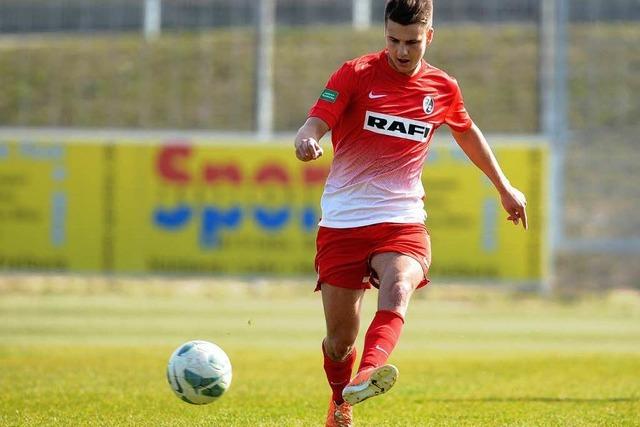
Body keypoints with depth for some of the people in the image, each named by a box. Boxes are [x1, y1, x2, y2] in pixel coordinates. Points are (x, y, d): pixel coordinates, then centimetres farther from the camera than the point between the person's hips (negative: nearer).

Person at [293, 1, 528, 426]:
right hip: (343, 219, -1)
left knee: (398, 288, -33)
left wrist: (505, 187, 35)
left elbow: (468, 132, 28)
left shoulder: (443, 88, 8)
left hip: (402, 219, 1)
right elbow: (316, 124, -11)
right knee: (340, 337, 3)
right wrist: (306, 141, -36)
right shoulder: (356, 74, -2)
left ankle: (369, 374, -57)